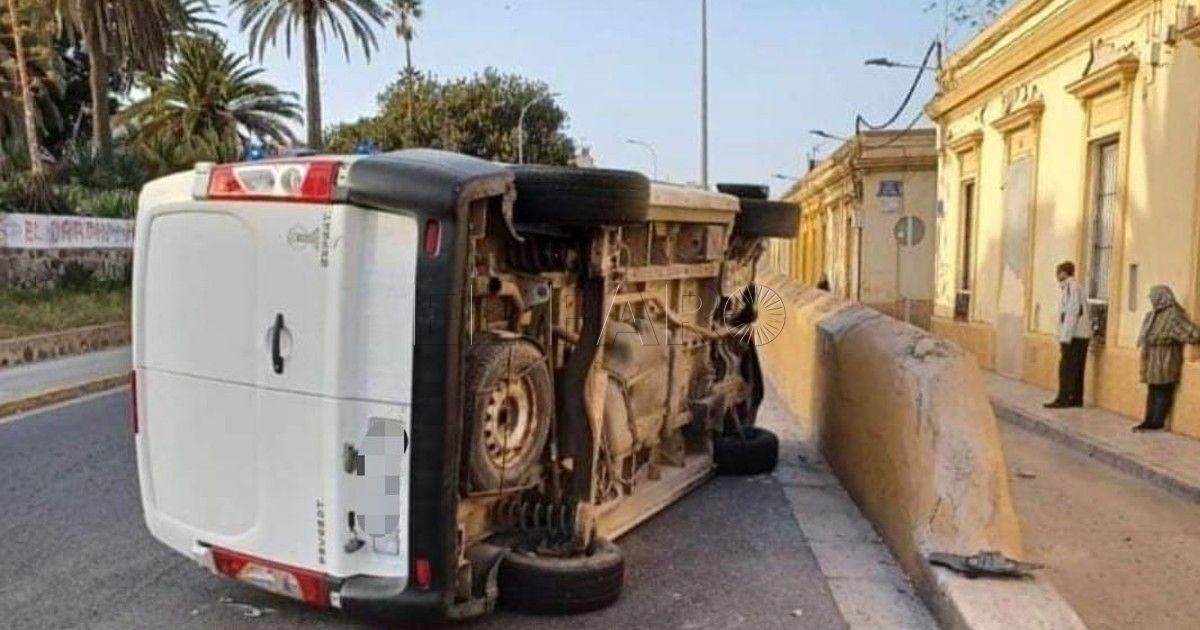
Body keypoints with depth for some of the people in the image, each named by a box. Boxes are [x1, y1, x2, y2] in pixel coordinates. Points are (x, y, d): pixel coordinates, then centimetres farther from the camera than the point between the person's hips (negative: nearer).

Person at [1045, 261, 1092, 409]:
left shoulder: (1071, 287, -13)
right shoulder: (1075, 286, 17)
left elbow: (1072, 313, -19)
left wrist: (1065, 337, -19)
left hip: (1074, 335, -10)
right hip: (1082, 334, 10)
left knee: (1067, 368, -7)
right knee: (1076, 369, 12)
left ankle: (1064, 399, -7)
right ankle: (1076, 398, 17)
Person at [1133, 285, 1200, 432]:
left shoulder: (1173, 317, -18)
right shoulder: (1153, 315, 9)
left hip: (1164, 364, -9)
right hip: (1153, 362, 9)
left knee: (1162, 393, 0)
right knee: (1152, 392, 12)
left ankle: (1157, 423, 5)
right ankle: (1150, 421, 18)